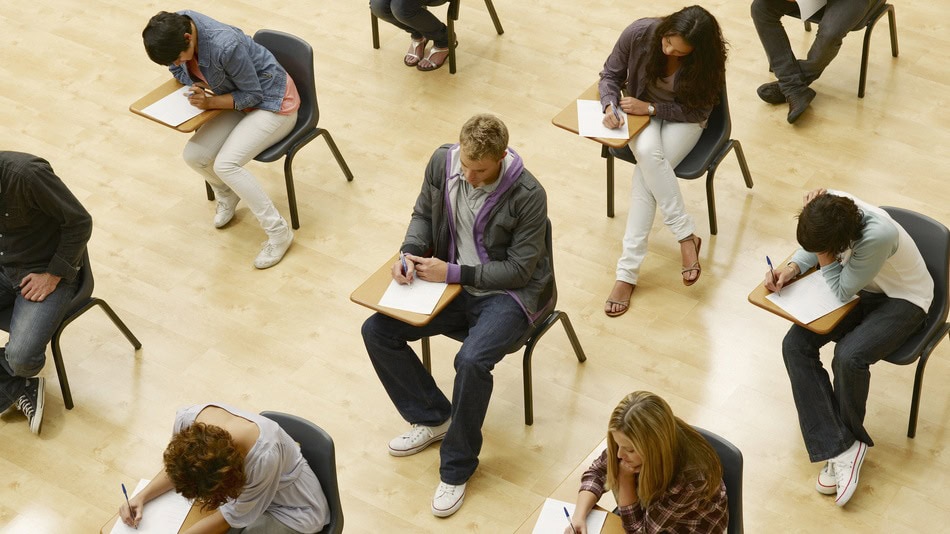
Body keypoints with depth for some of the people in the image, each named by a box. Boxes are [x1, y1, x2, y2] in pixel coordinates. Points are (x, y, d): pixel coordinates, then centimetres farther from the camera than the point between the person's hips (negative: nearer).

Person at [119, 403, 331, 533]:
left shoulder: (265, 455, -43)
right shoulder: (188, 419, -29)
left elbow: (236, 515, -25)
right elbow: (177, 467, -3)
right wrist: (142, 496, -16)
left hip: (290, 510, -5)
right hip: (242, 489, 5)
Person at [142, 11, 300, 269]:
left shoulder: (225, 46, -35)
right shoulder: (174, 26, -14)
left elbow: (253, 95, -21)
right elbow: (178, 68, 6)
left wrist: (211, 102, -30)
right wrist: (197, 84, -14)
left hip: (273, 104, -7)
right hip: (240, 100, 7)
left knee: (226, 165, -25)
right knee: (194, 155, -12)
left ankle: (278, 232, -13)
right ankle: (227, 193, 21)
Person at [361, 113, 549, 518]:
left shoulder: (528, 196, -23)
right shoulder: (442, 162, -8)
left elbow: (519, 269, -18)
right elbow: (423, 214, 9)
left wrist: (454, 272, -24)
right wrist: (410, 253, -12)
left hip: (507, 293, -6)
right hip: (451, 282, 6)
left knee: (471, 361, -33)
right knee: (377, 331, -8)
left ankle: (456, 469, -10)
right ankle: (433, 418, 11)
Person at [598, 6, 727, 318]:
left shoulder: (707, 60, -24)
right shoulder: (639, 33, -20)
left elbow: (699, 111, -14)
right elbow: (610, 74, -5)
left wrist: (650, 108, -25)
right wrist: (610, 105, -26)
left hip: (683, 119, -2)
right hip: (641, 111, 2)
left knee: (647, 173, -30)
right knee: (647, 153, -34)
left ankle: (628, 271, -27)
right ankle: (687, 236, -26)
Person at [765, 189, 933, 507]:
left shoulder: (878, 236, -39)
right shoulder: (828, 207, -21)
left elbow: (842, 292, -25)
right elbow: (813, 247, 3)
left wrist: (824, 255, -29)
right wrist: (792, 269, -15)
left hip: (903, 299, -6)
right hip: (862, 287, 6)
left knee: (848, 356, -30)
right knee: (795, 345, -15)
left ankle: (846, 440, 1)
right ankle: (841, 447, -16)